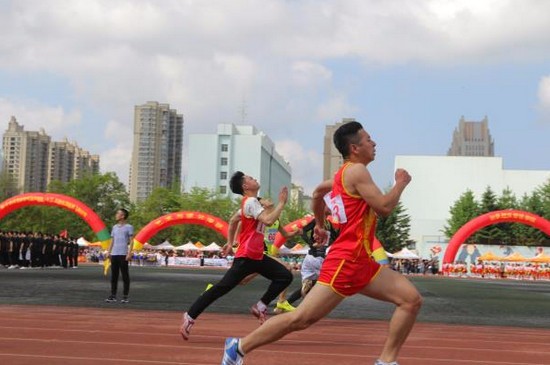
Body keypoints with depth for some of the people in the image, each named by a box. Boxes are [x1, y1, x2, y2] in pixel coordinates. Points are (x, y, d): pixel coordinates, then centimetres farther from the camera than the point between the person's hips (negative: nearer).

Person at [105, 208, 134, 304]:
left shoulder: (129, 227, 1)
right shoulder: (114, 227, 18)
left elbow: (131, 241, -4)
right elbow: (112, 241, 20)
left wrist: (129, 253, -13)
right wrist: (108, 252, 10)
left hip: (123, 254, -6)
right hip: (114, 254, 6)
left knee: (125, 276, -2)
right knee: (114, 276, 5)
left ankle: (125, 296, 2)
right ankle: (113, 296, 8)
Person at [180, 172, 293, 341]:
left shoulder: (249, 202, 15)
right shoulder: (251, 202, -14)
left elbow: (233, 220, 26)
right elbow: (268, 220, -27)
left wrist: (230, 242, 25)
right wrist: (281, 203, -17)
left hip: (256, 256, 10)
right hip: (246, 257, -10)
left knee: (285, 276, 2)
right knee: (221, 288, -9)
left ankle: (260, 307, 4)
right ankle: (190, 317, -3)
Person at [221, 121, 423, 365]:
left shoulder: (343, 175, 18)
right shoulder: (357, 171, -11)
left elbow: (318, 192, 35)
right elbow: (384, 207, -17)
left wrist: (319, 224, 45)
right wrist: (401, 183, -1)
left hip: (362, 263, 10)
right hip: (346, 261, -10)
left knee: (412, 299, 1)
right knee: (301, 319, -7)